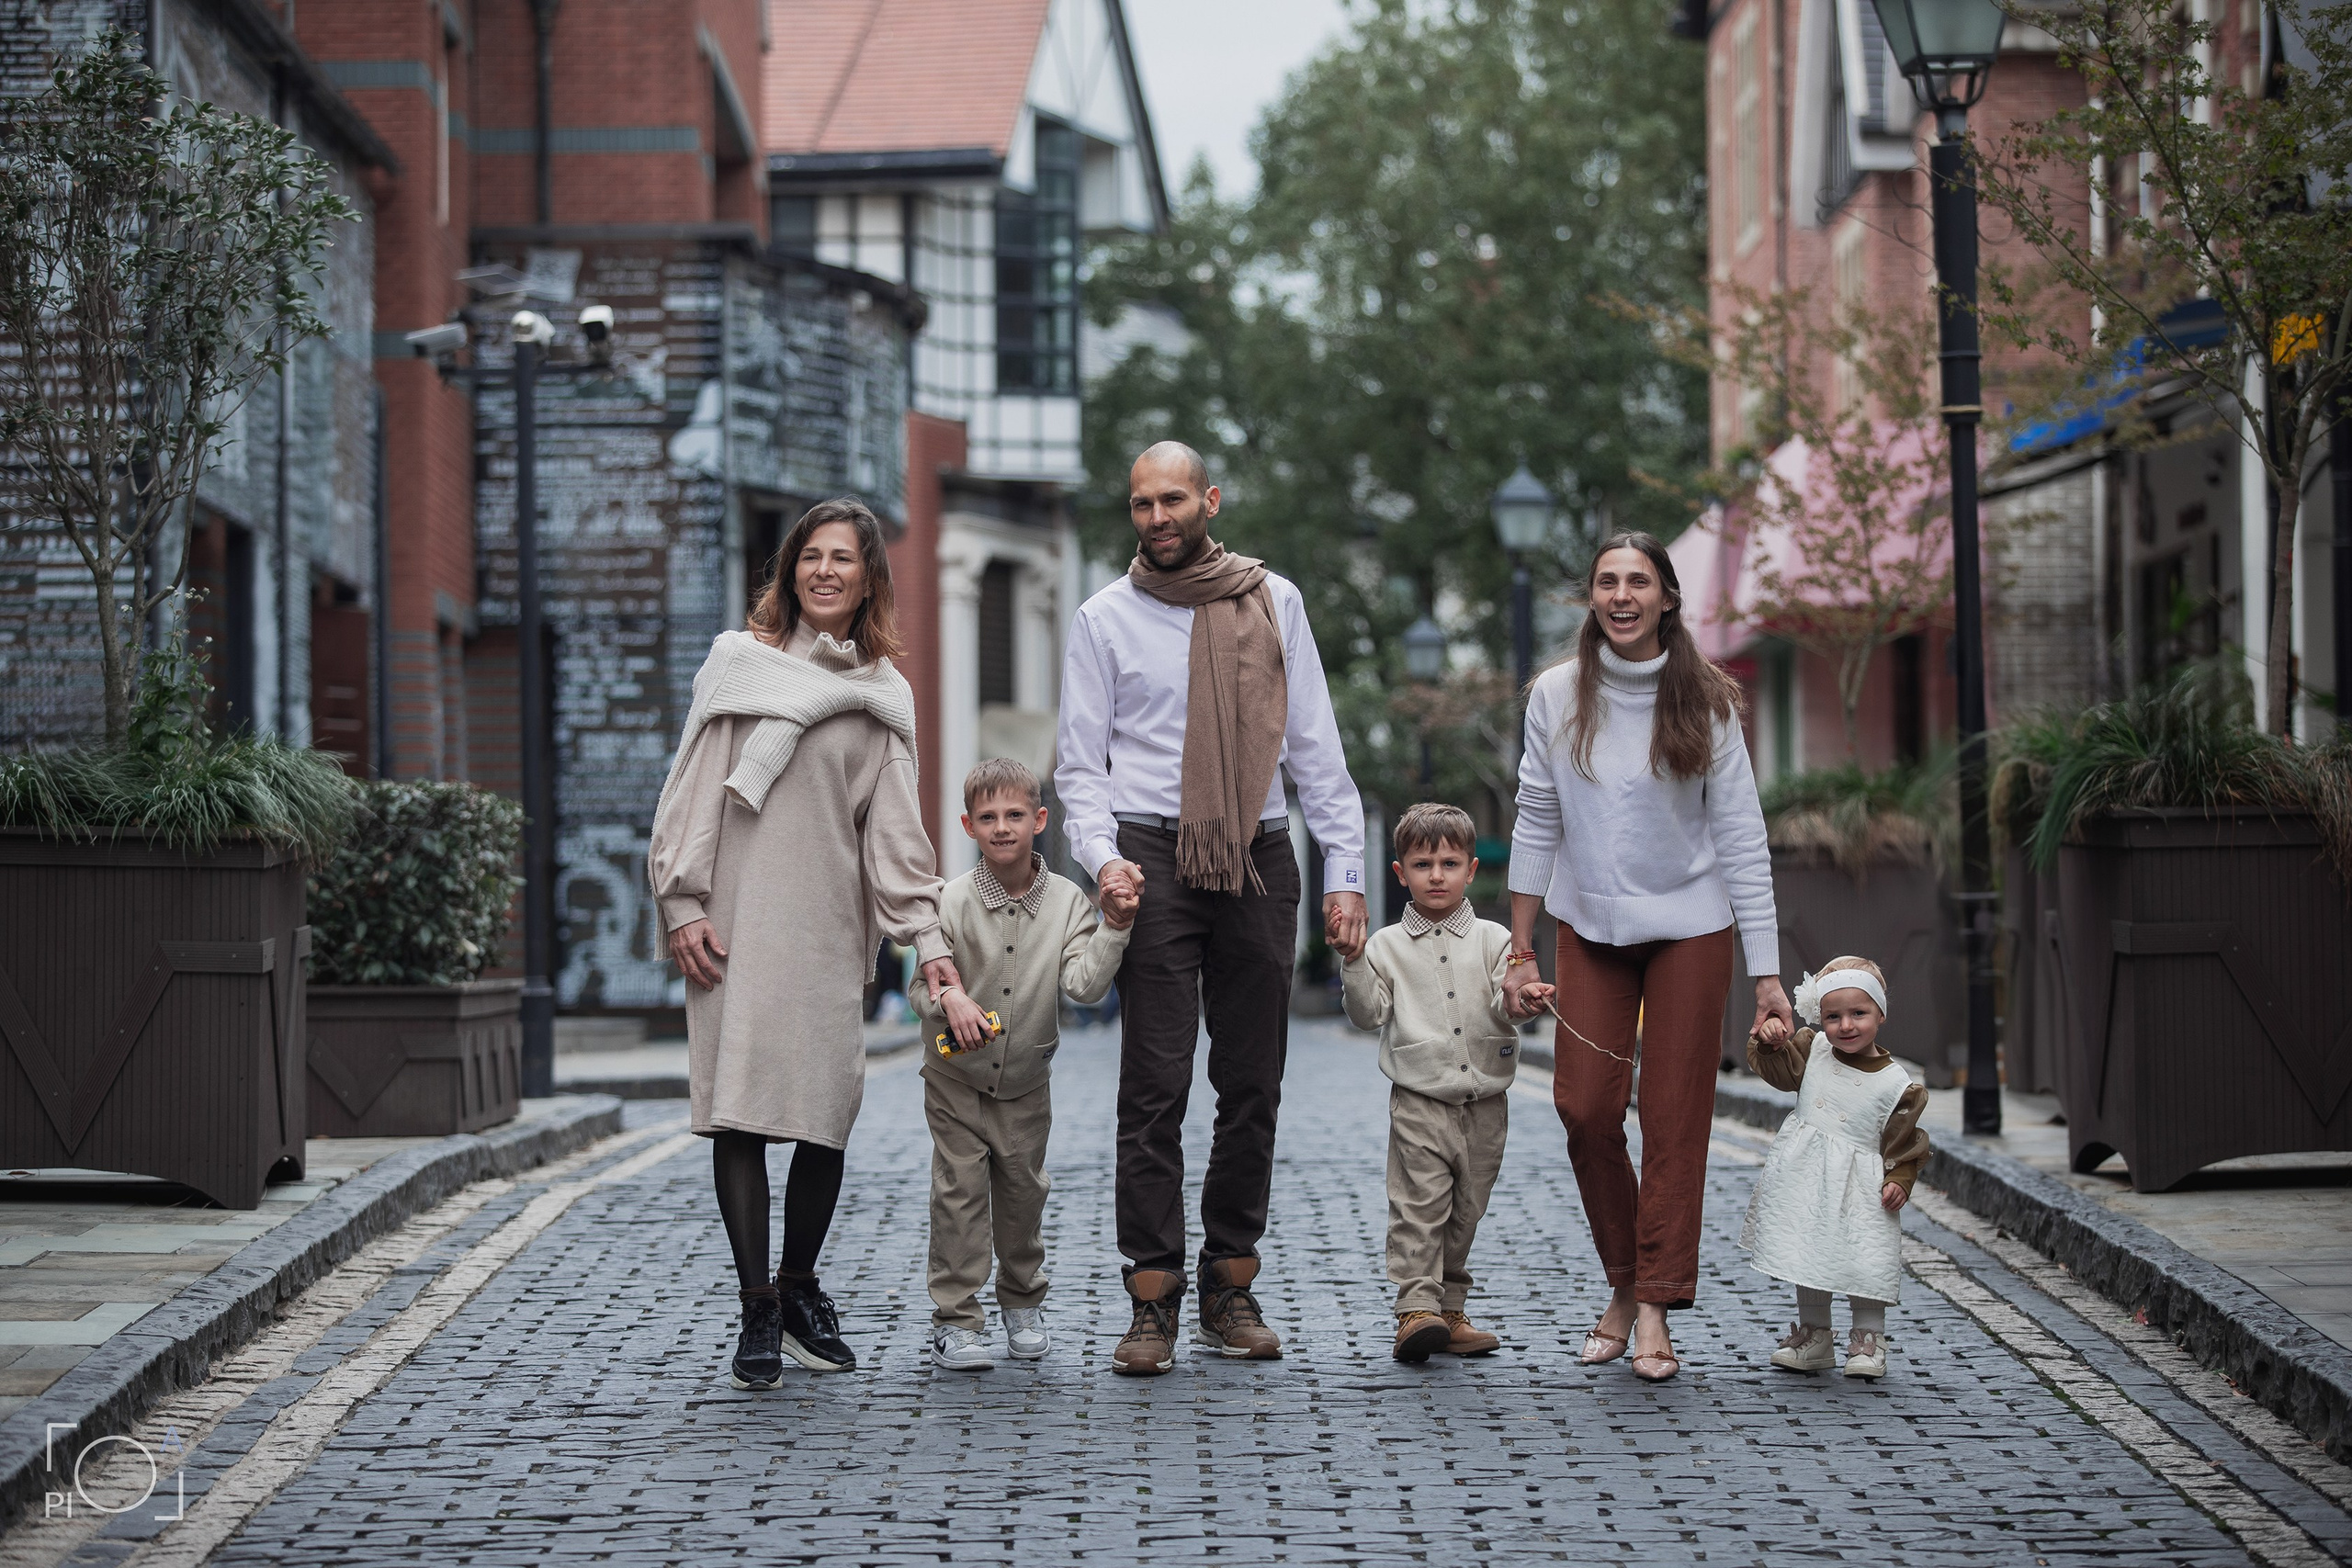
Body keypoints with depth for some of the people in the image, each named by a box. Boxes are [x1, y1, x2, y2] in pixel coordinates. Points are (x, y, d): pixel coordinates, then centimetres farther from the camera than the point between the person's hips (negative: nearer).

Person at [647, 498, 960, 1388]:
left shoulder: (882, 696, 12)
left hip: (831, 929, 2)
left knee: (828, 1114, -1)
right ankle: (759, 1313, -4)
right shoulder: (739, 662, 7)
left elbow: (895, 829, 7)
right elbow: (693, 790, 4)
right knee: (741, 1110, -8)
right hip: (737, 920, -2)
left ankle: (799, 1287, 20)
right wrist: (681, 905, -4)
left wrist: (926, 937, -3)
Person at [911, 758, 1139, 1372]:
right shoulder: (953, 901, -14)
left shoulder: (1067, 901, -9)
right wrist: (948, 999, -34)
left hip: (1026, 1084, 2)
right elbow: (920, 985, -12)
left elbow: (1084, 983, -18)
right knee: (960, 1191, -5)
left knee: (1024, 1192, 10)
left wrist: (1112, 928, -29)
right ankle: (955, 1317, 2)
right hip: (958, 1078, -2)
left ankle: (1023, 1303, 29)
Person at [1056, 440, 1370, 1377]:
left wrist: (1345, 871, 5)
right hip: (1154, 857, -2)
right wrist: (1102, 855, -12)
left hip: (1259, 859, 2)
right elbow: (1081, 764, 7)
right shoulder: (1105, 620, 6)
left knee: (1254, 1086, 4)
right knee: (1156, 1087, -7)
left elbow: (1315, 745, 11)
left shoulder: (1273, 603, 10)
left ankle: (1231, 1290, 13)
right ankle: (1152, 1303, -5)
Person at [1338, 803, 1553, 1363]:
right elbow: (1368, 1013, -2)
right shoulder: (1387, 945, 4)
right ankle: (1416, 1308, -15)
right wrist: (1354, 964, -15)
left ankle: (1450, 1309, 20)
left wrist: (1522, 1000, -28)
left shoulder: (1492, 940, 6)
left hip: (1485, 1103, 2)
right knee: (1418, 1206, -12)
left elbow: (1504, 1002, -5)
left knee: (1465, 1212, 10)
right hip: (1419, 1102, -2)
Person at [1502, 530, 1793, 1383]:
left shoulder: (1705, 703, -7)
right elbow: (1537, 823, 4)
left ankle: (1655, 1310, 3)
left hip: (1690, 930, -1)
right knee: (1585, 1105, -5)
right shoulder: (1557, 696, -3)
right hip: (1591, 928, 2)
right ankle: (1624, 1284, 14)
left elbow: (1741, 839, -6)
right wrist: (1520, 950, 3)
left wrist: (1767, 973, -10)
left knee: (1674, 1119, -2)